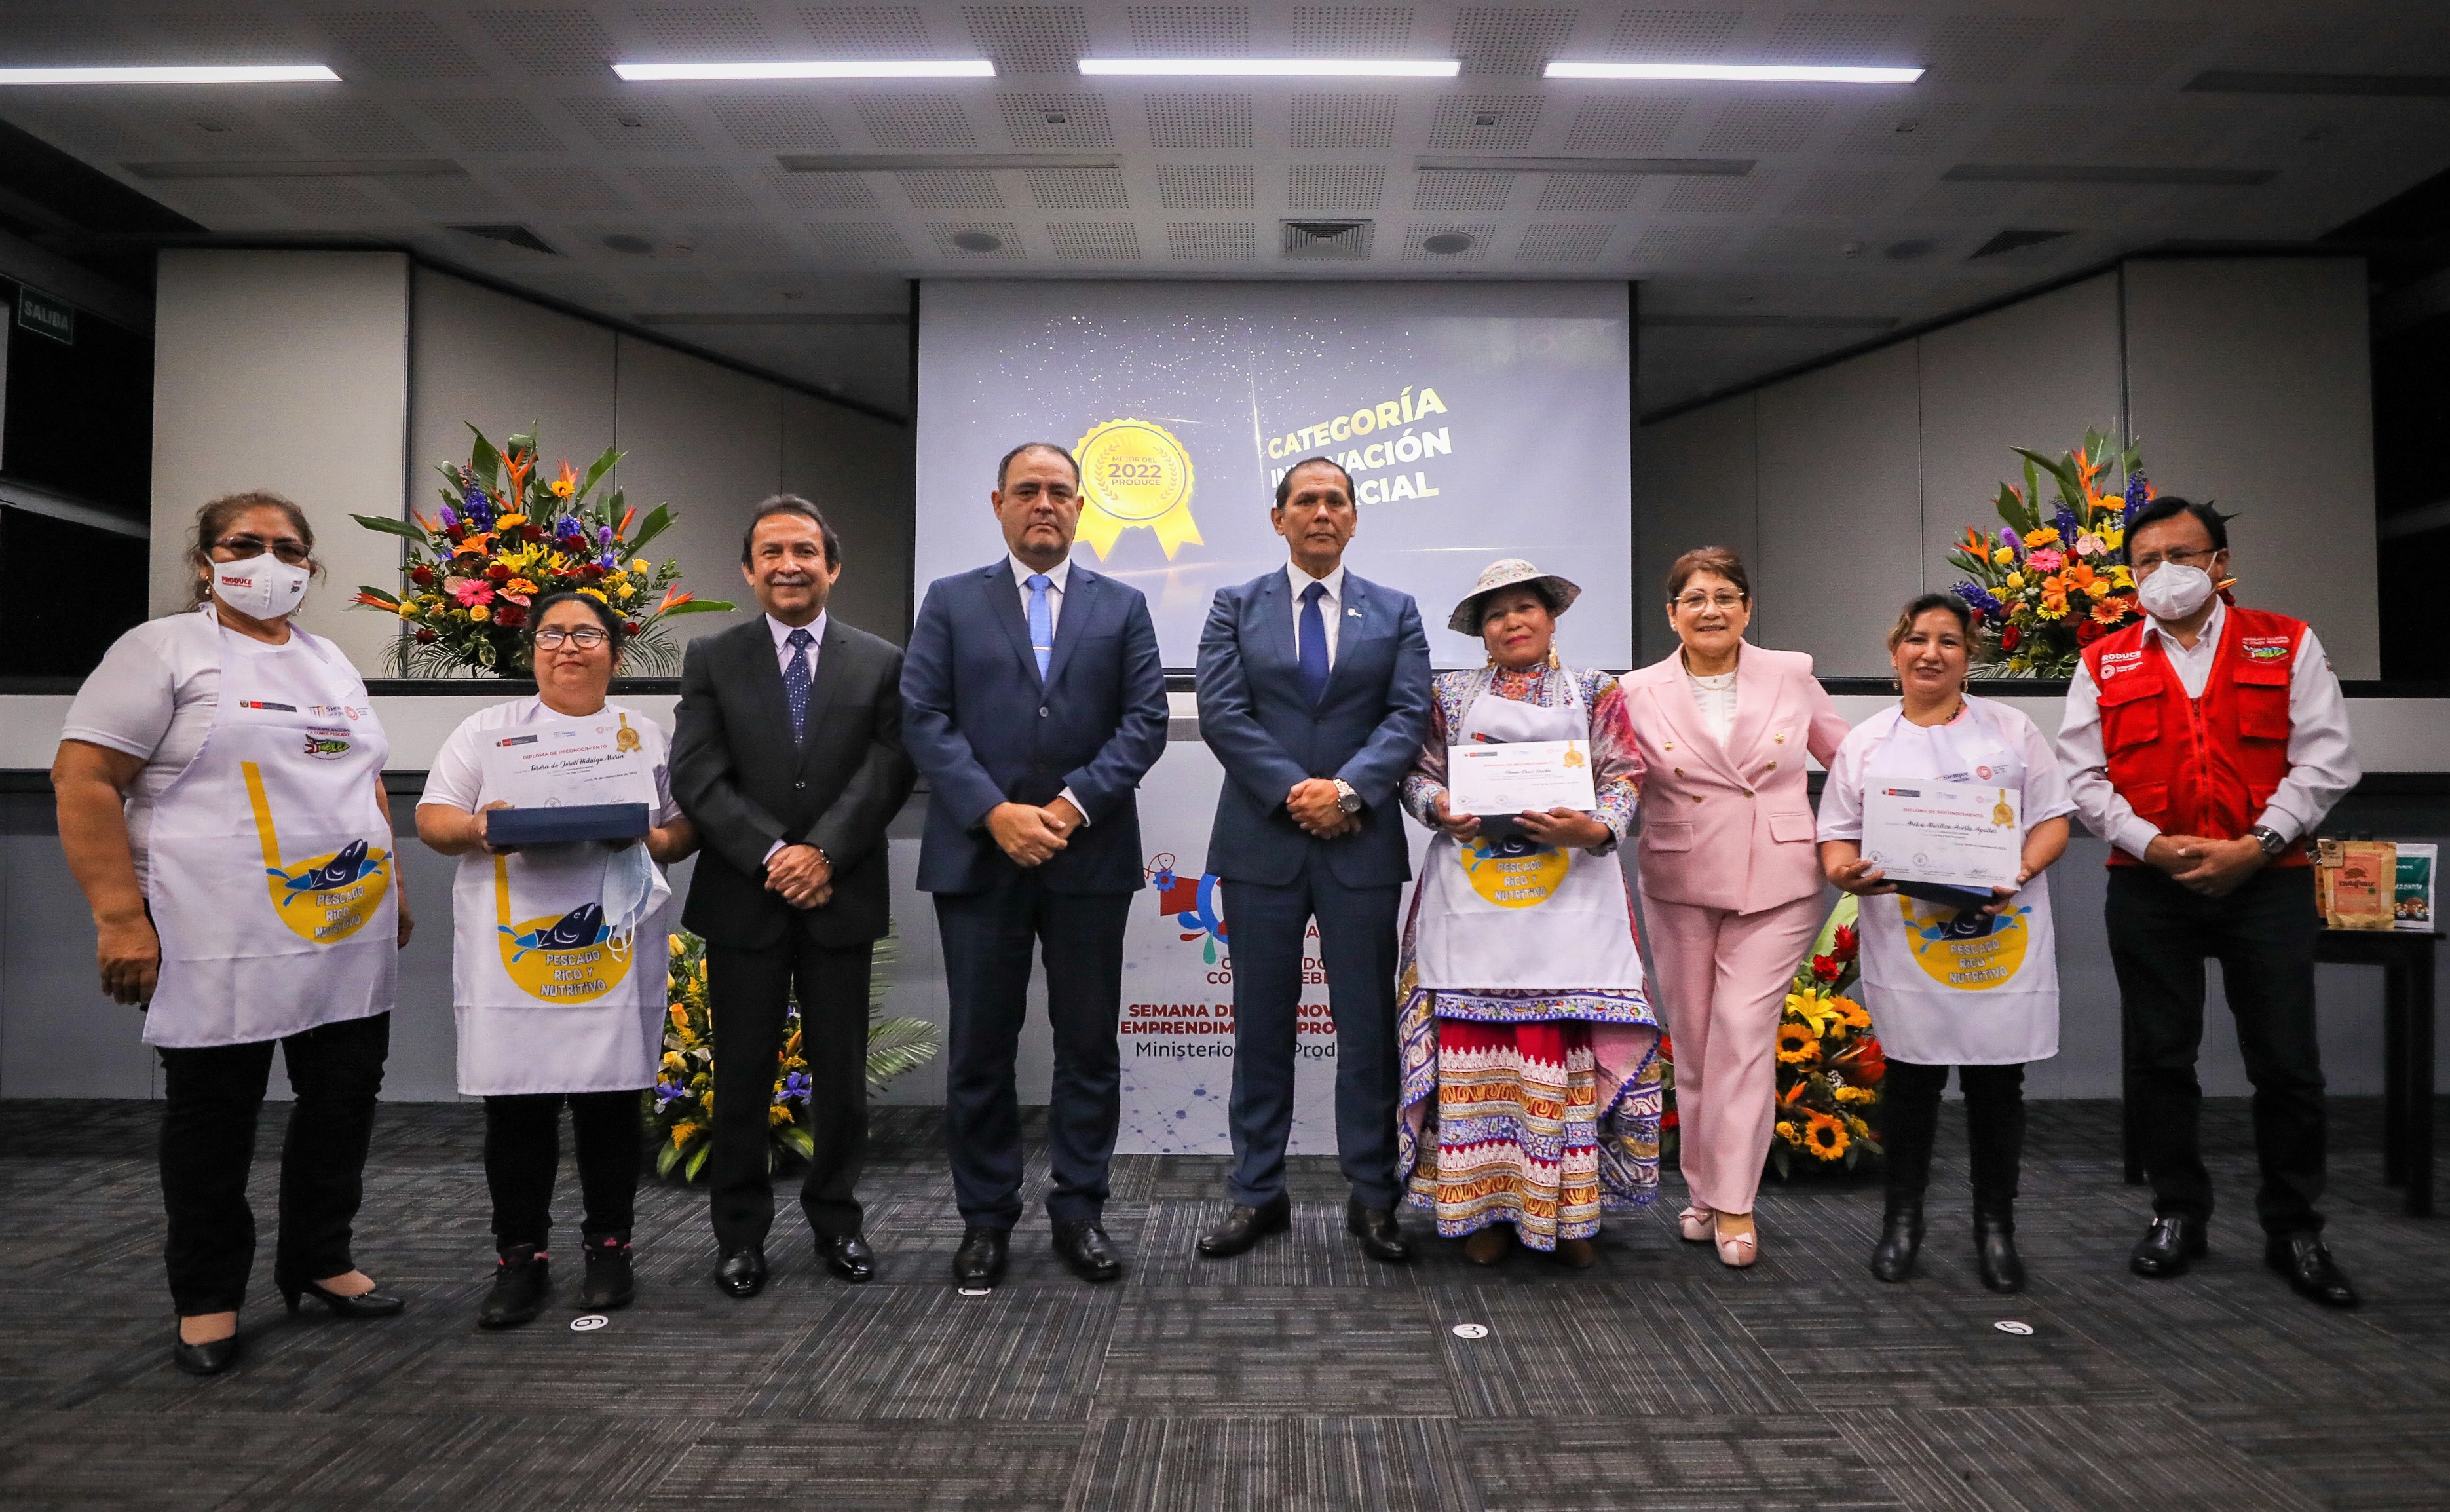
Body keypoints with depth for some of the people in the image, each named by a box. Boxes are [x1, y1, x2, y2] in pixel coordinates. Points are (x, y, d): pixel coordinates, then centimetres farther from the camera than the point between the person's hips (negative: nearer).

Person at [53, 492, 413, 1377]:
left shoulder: (332, 664, 16)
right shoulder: (164, 651, -2)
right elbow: (83, 780, -9)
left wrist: (394, 886, 15)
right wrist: (121, 916, -15)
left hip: (351, 940, 6)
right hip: (220, 945, -5)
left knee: (345, 1101, 11)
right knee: (214, 1119, 6)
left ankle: (319, 1262, 28)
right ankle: (206, 1299, 21)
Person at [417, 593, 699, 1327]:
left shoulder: (645, 735, 12)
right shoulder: (487, 730, 10)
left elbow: (685, 830, 12)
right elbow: (432, 818, 7)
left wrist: (648, 839, -10)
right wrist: (480, 830, -15)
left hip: (614, 949, 0)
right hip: (511, 949, 0)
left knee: (610, 1099, 4)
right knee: (516, 1104, 2)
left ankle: (608, 1248, 18)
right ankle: (521, 1258, 15)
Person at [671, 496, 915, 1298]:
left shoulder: (880, 662, 5)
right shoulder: (711, 659, 5)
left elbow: (887, 772, -4)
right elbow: (696, 777, -4)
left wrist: (823, 851, -16)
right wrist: (773, 854, -15)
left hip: (841, 898, 0)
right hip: (742, 899, 0)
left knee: (841, 1073, 8)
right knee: (742, 1074, 7)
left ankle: (836, 1219, 26)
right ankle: (741, 1232, 22)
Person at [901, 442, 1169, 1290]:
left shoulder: (1122, 606, 10)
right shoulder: (951, 602, 8)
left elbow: (1145, 721, 1)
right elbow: (924, 720, -1)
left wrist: (1073, 804, -12)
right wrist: (995, 814, -13)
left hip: (1090, 859, 1)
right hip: (978, 858, 0)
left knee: (1089, 1045, 7)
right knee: (980, 1050, 6)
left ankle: (1079, 1212, 21)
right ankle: (985, 1218, 20)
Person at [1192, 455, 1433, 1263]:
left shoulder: (1395, 613, 10)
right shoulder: (1236, 607, 8)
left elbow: (1409, 713, -1)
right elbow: (1221, 712, -3)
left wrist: (1348, 788, -16)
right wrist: (1291, 791, -13)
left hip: (1363, 842, 0)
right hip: (1261, 841, 0)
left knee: (1367, 1023, 5)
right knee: (1262, 1023, 7)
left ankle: (1373, 1198, 17)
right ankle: (1257, 1194, 18)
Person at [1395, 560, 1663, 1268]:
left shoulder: (1596, 691, 13)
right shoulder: (1451, 693, 16)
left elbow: (1625, 778, 5)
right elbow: (1419, 775, 12)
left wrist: (1593, 829, -15)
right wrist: (1440, 808, -10)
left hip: (1571, 887, -1)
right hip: (1472, 888, 1)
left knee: (1570, 1042, -6)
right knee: (1473, 1042, -3)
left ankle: (1567, 1210, 7)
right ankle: (1485, 1206, 8)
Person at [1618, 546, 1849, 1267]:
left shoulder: (1792, 676, 3)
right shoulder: (1641, 692, 1)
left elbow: (1848, 754, 15)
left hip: (1776, 886, -1)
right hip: (1680, 888, 1)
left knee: (1745, 1034, -9)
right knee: (1693, 1042, 8)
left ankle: (1732, 1200, 0)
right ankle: (1702, 1188, 23)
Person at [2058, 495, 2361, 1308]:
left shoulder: (2289, 645, 6)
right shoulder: (2105, 663, 7)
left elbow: (2325, 760, -1)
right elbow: (2083, 775, 3)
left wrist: (2256, 844, -12)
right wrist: (2151, 844, -11)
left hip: (2267, 880, -1)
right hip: (2148, 885, 1)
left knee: (2287, 1063, 3)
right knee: (2159, 1056, 7)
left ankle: (2293, 1230, 19)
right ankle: (2178, 1214, 22)